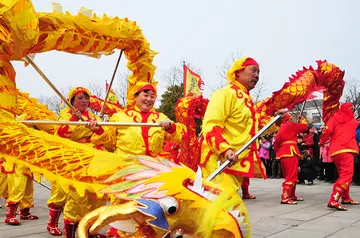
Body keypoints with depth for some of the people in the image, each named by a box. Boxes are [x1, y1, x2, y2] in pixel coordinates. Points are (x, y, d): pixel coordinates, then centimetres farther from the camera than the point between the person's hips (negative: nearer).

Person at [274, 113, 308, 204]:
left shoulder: (281, 129, 23)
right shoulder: (290, 125, 0)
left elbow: (276, 143, 20)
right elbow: (304, 127, 4)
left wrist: (278, 153, 19)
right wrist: (302, 119, 21)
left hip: (283, 153, 9)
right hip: (290, 153, -9)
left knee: (289, 176, 19)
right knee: (291, 176, -12)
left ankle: (291, 195, 28)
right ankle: (285, 198, -18)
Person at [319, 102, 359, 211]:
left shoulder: (334, 118, 11)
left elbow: (328, 130, -4)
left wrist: (322, 141, 10)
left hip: (335, 150, 5)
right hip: (346, 150, -5)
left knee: (343, 175, 21)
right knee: (346, 176, -11)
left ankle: (346, 198, 32)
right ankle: (333, 200, -26)